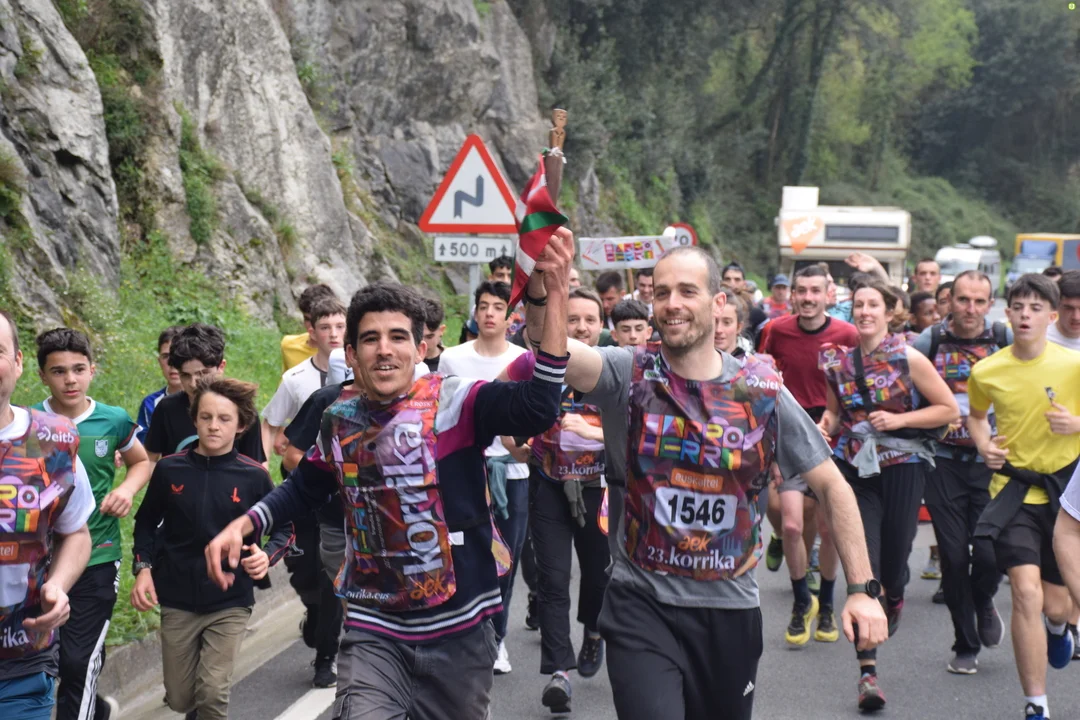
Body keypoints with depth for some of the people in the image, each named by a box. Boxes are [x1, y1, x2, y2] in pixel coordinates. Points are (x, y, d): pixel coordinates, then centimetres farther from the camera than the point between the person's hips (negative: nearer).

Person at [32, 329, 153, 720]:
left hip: (97, 559, -1)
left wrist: (127, 489, -5)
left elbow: (142, 462, 15)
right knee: (45, 659, 14)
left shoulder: (114, 421, -4)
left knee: (79, 662, -5)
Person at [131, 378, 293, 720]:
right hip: (177, 601, 2)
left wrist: (267, 555, -16)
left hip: (230, 603, -2)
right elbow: (147, 522, 9)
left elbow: (284, 528, 3)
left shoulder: (254, 476, -8)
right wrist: (143, 567, -3)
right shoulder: (169, 469, -4)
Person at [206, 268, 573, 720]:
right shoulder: (340, 419, 4)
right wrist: (240, 527, 12)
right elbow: (303, 488, 24)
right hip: (374, 630, 2)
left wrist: (554, 295, -35)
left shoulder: (456, 402, -10)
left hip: (457, 628, -2)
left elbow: (537, 407, -28)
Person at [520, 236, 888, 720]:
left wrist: (861, 588, -6)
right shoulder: (626, 374, -8)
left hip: (730, 610, 3)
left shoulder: (762, 391, -4)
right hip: (642, 606, -2)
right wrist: (540, 286, -50)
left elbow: (831, 485, 0)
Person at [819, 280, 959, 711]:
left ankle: (894, 598, 47)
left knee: (894, 562, 6)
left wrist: (899, 419, -14)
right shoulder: (838, 360, 3)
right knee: (863, 565, -9)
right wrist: (825, 425, -4)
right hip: (856, 469, 2)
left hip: (902, 468, -1)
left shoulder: (908, 359, -6)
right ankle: (867, 671, -7)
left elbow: (949, 409, -3)